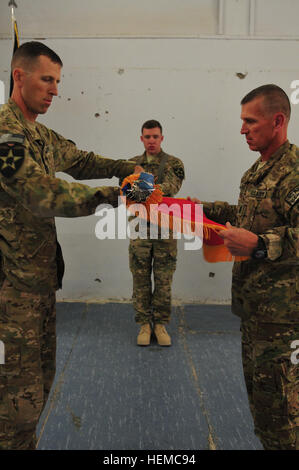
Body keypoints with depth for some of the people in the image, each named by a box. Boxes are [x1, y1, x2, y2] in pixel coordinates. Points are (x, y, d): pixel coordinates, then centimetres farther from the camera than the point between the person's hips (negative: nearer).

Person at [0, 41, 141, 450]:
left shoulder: (41, 134, 14)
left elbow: (78, 160, 23)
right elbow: (46, 195, -24)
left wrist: (121, 166, 6)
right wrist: (109, 195, -21)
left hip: (41, 276, 10)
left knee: (41, 374, 20)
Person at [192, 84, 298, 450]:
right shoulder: (258, 169, 12)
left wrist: (259, 245, -31)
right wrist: (206, 209, 18)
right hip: (252, 299, 10)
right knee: (256, 383, 23)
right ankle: (267, 441, 41)